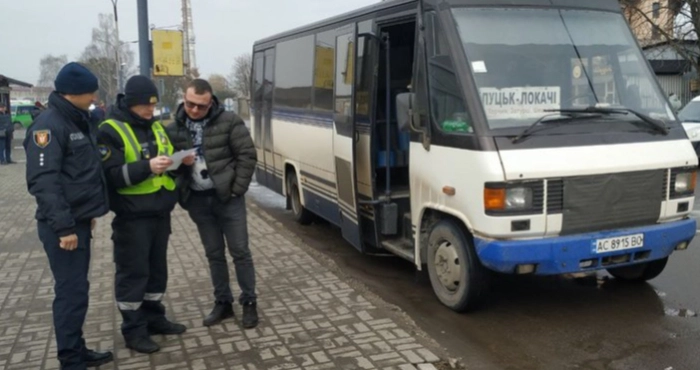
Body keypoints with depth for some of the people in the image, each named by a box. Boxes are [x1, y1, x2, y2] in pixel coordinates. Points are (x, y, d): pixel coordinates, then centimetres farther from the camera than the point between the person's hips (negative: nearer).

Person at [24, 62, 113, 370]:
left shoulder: (78, 121, 13)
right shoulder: (49, 125, -17)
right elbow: (43, 181, -23)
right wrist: (63, 226, -25)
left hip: (79, 221, 9)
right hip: (63, 226, -9)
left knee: (78, 288, 15)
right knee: (71, 291, -4)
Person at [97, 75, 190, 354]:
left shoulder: (155, 126, 12)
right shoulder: (111, 130, -11)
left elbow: (169, 159, 22)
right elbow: (111, 175, -18)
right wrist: (147, 167, -29)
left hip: (160, 212, 7)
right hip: (132, 217, -7)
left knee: (157, 269, 16)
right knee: (133, 273, 1)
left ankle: (154, 318, 29)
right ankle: (133, 330, 12)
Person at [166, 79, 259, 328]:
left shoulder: (229, 122, -8)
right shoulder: (175, 129, 2)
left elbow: (247, 155, -8)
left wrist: (237, 189, -11)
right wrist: (181, 192, -7)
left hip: (227, 197, -3)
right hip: (197, 200, 4)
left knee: (240, 251, 4)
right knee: (214, 254, 13)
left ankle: (249, 302, 17)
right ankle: (223, 303, 25)